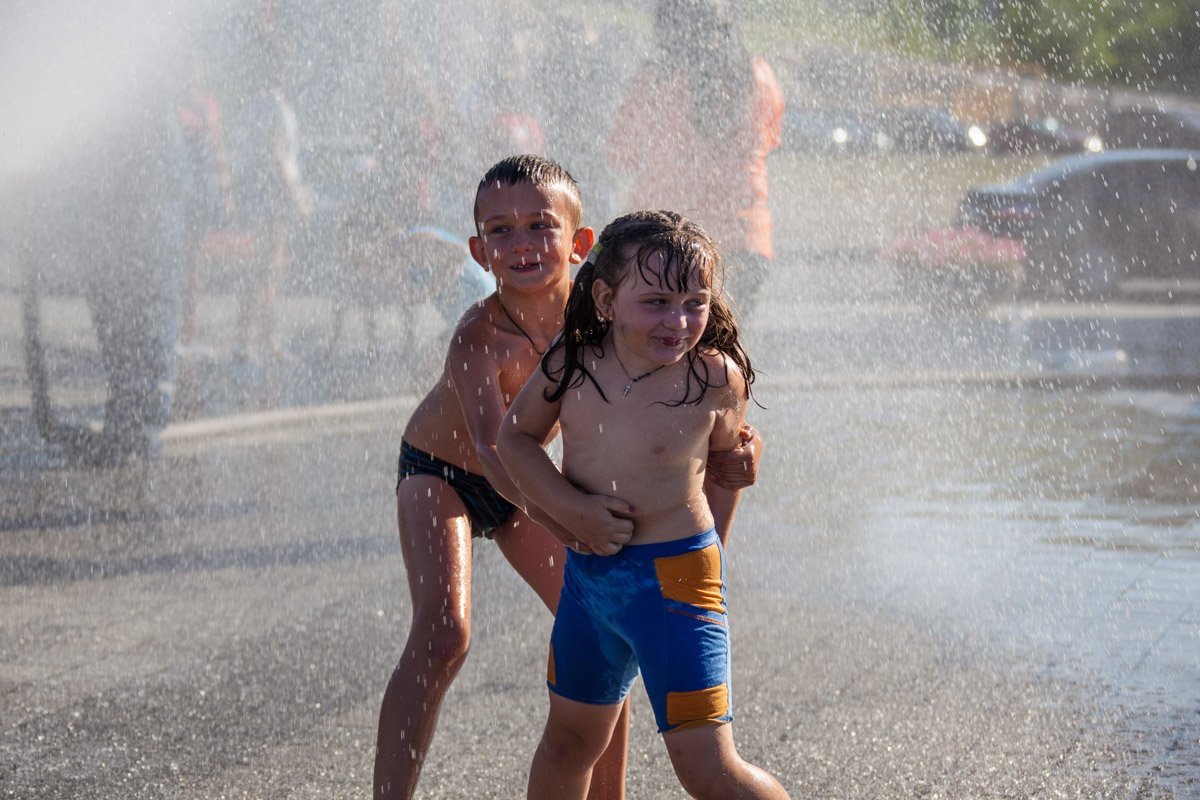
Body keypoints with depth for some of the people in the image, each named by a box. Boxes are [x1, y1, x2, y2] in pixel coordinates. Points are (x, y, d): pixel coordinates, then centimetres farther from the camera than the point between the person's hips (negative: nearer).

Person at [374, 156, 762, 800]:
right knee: (442, 633, -24)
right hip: (438, 473, -5)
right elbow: (493, 448, -49)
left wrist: (731, 445, -37)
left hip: (519, 484, 5)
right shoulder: (479, 340, -37)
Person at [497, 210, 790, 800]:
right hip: (586, 573, 5)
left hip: (674, 580, -5)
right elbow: (515, 437, 5)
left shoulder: (716, 376, -15)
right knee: (569, 738, 24)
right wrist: (572, 509, -11)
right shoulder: (571, 363, -8)